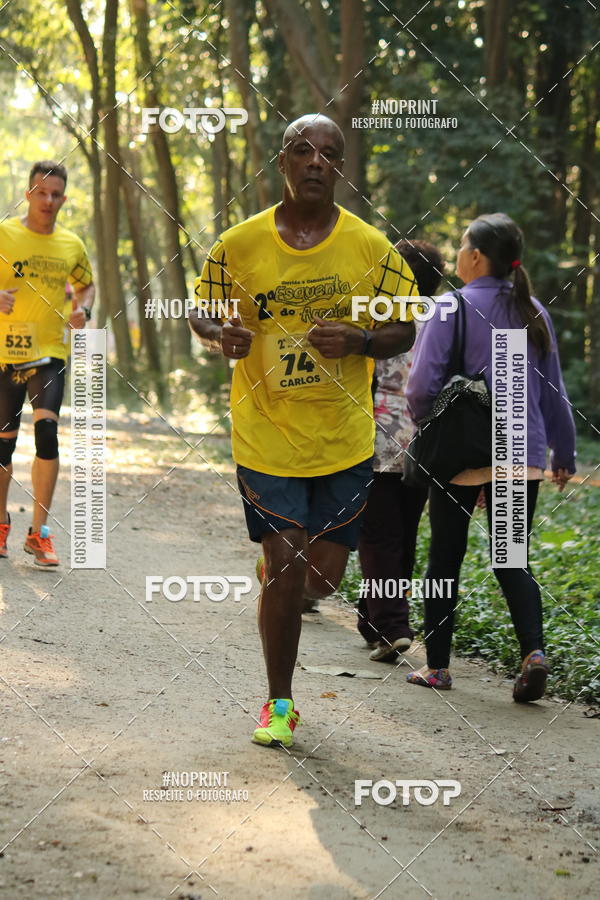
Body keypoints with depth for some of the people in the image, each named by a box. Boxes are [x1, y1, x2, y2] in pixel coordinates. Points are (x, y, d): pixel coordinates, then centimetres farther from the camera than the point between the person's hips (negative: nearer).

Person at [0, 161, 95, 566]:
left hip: (49, 353, 1)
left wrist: (83, 309, 2)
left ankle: (39, 532, -9)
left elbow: (87, 285, 23)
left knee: (47, 430, -16)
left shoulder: (72, 245, 7)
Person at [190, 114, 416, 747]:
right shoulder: (239, 245, -4)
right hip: (266, 439, -2)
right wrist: (221, 336, -16)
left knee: (322, 578, 6)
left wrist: (358, 341, -18)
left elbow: (404, 331, 3)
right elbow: (200, 314, 8)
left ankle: (274, 573, 43)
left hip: (344, 440, 2)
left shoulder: (371, 248, -3)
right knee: (286, 574, -6)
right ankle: (278, 703, 12)